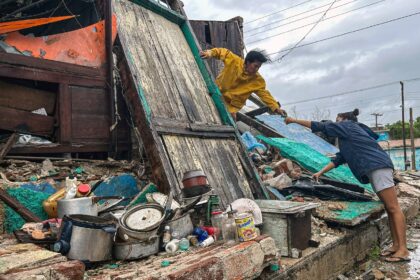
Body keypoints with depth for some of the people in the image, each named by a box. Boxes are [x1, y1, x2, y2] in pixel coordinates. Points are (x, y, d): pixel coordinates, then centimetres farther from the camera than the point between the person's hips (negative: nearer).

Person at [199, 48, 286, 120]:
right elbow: (223, 52, -5)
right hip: (216, 93, 1)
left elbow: (265, 94, -10)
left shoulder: (258, 81, -13)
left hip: (231, 106, -1)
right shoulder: (234, 61, -17)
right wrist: (210, 52, -22)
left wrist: (276, 108, -18)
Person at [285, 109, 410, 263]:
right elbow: (339, 159, 24)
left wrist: (294, 120, 5)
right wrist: (320, 172, 20)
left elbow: (321, 126, 1)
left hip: (378, 166, -10)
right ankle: (396, 245, 10)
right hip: (375, 169, 10)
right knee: (389, 209, 7)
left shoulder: (348, 126, 3)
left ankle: (403, 250, -11)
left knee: (393, 208, -10)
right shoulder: (347, 137, 28)